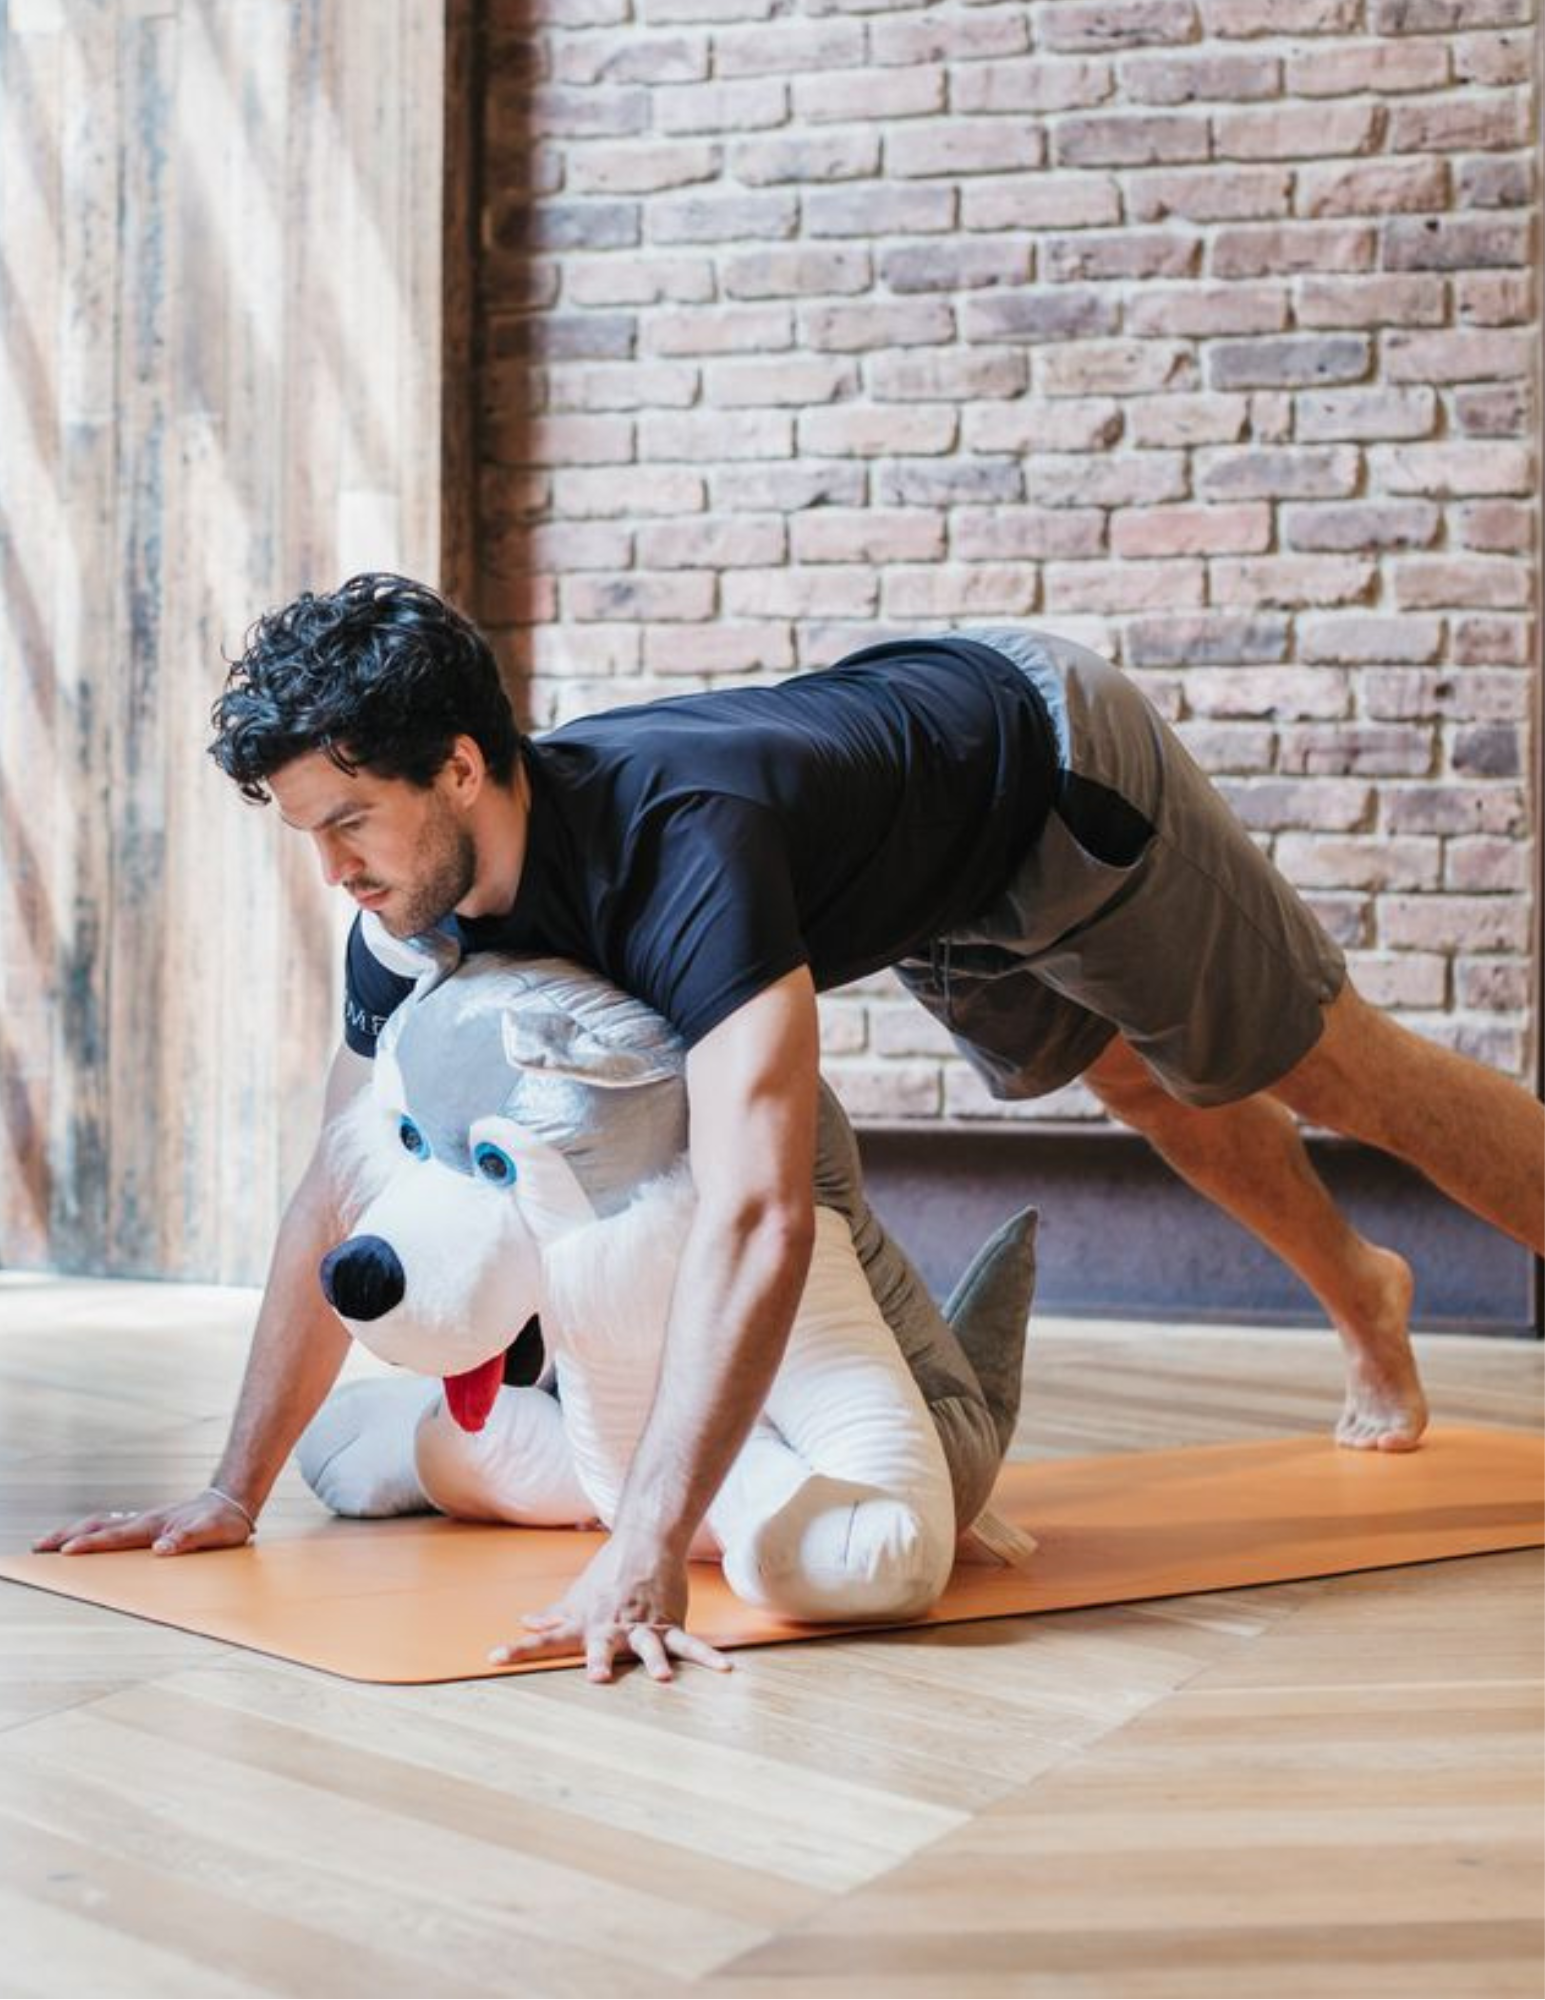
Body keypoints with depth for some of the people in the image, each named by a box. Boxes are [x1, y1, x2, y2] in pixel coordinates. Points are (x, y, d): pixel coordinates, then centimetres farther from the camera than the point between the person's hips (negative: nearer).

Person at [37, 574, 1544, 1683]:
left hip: (1050, 771, -7)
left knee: (1328, 1072, 8)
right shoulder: (417, 909, -24)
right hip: (942, 901, 8)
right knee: (1158, 1094, 28)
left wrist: (646, 1561, -65)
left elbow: (754, 1217, -59)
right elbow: (340, 1196, -14)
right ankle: (1364, 1304, 56)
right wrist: (235, 1490, -15)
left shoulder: (681, 844, -48)